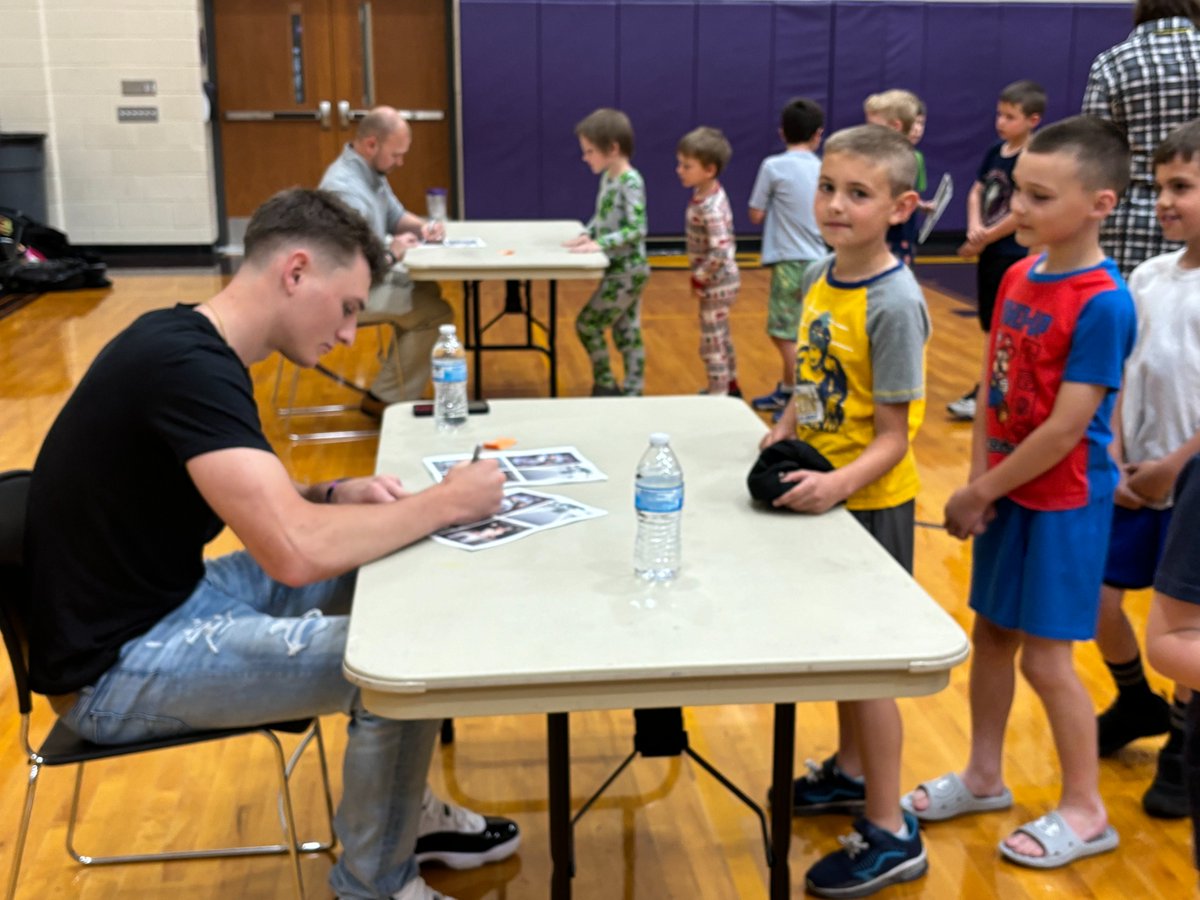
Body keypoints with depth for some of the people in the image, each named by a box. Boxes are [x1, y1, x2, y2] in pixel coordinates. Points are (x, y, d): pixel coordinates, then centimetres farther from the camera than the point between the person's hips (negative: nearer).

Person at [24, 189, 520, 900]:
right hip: (118, 665, -10)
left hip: (169, 599, 10)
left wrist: (337, 495, -3)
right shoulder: (189, 366, -26)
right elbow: (296, 551, -36)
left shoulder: (191, 343, 5)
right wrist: (446, 503, -21)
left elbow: (261, 504, 16)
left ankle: (402, 813, 25)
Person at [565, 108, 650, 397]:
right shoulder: (607, 178, 8)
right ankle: (632, 392, 20)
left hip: (628, 270, -9)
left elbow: (637, 230, -24)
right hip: (619, 269, 9)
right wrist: (587, 234, 0)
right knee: (627, 332, 12)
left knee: (587, 324, -5)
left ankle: (606, 386, 8)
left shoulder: (631, 182, -19)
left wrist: (600, 243, -27)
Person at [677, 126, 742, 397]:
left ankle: (719, 394, 13)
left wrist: (699, 278, -20)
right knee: (720, 336, 23)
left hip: (716, 284, -10)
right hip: (718, 281, 10)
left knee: (711, 342, 1)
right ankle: (729, 386, 37)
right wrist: (700, 276, 10)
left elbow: (720, 252, -33)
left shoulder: (710, 208, -27)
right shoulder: (706, 194, 2)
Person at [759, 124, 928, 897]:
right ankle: (850, 772, 43)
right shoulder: (818, 278, 1)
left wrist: (841, 482, -36)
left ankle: (891, 835, 18)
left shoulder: (896, 304, -22)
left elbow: (893, 437, -21)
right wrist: (783, 433, -2)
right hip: (823, 492, 8)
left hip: (871, 501, -8)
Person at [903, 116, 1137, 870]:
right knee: (991, 634, 16)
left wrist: (978, 493, -16)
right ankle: (984, 778, 34)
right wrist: (978, 482, -3)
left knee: (1045, 654, 2)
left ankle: (1086, 812, 21)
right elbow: (994, 387, 6)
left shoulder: (1103, 303, -21)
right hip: (1010, 489, 7)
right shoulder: (1017, 276, 2)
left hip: (1064, 499, -7)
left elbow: (1067, 426, -22)